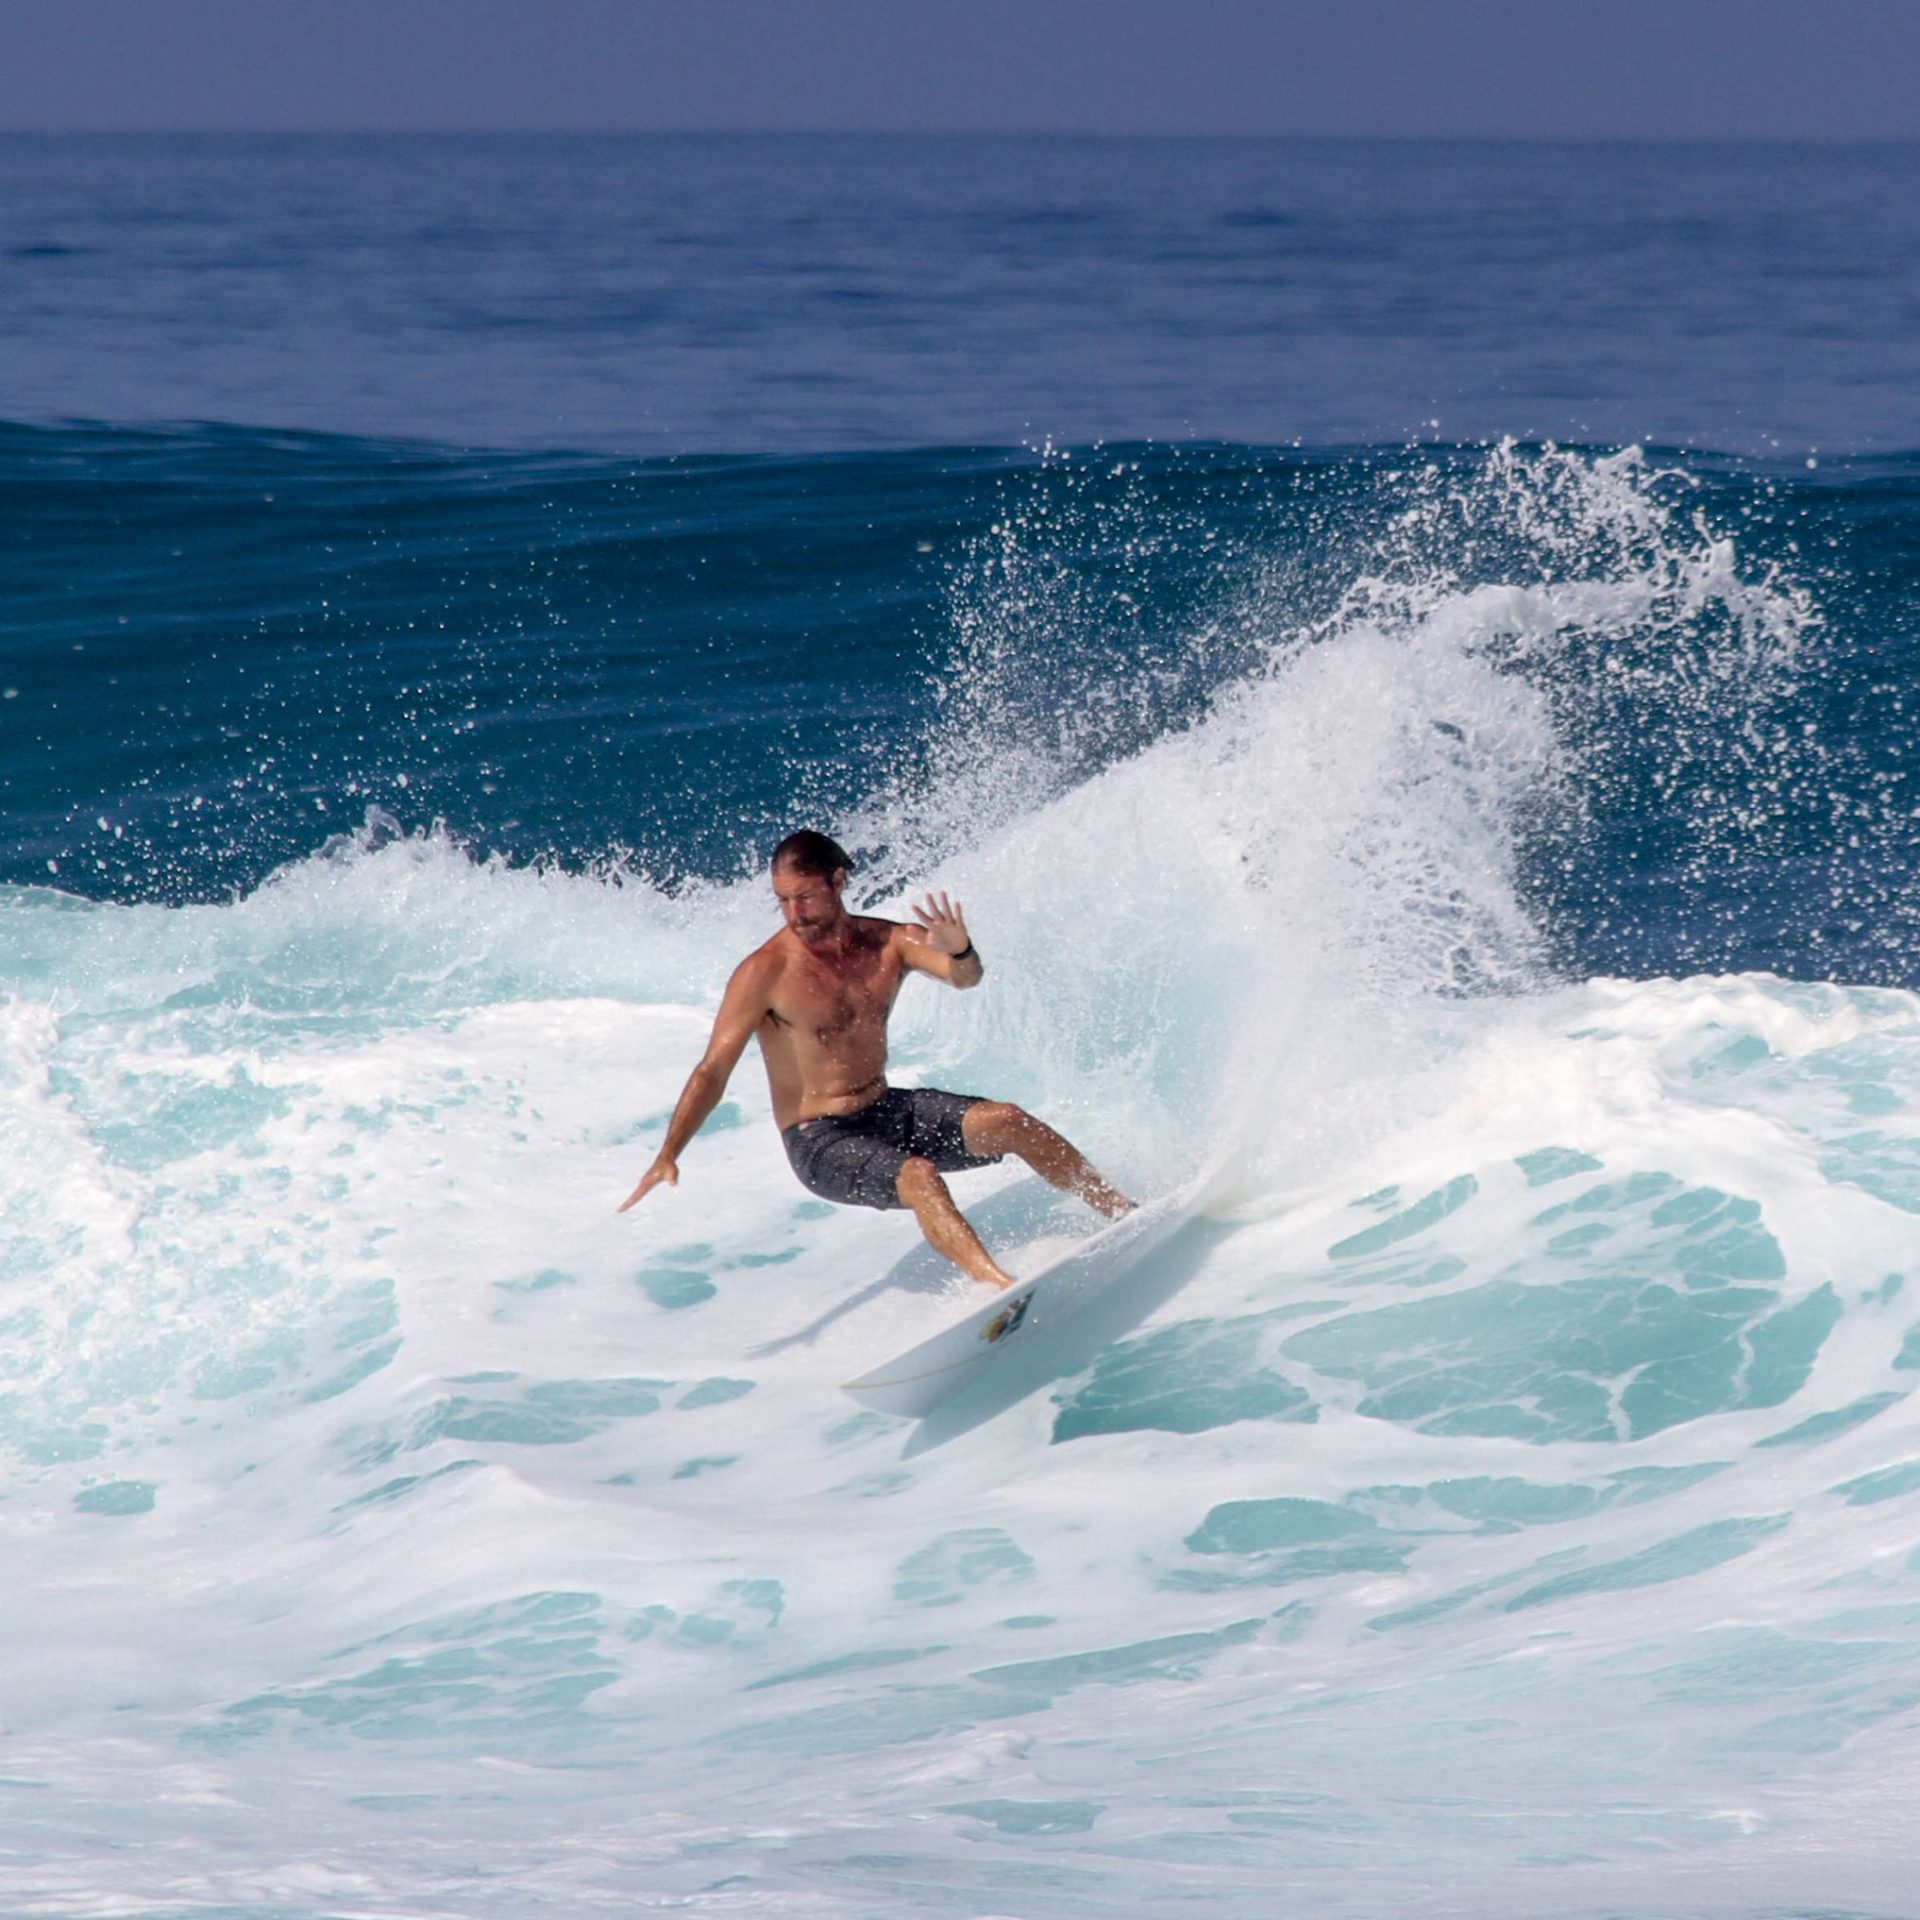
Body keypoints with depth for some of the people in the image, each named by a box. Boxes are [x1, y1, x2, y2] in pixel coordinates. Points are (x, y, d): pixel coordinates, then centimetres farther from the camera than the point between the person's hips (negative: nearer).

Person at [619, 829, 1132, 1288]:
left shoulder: (889, 944, -1)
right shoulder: (765, 974, -14)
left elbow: (966, 978, -16)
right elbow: (713, 1071, -14)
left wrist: (959, 953, -41)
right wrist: (669, 1155, -24)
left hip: (889, 1112, 5)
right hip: (820, 1142, -5)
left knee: (1006, 1121, -14)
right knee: (917, 1175, -32)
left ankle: (1122, 1213, -2)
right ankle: (1004, 1289, -45)